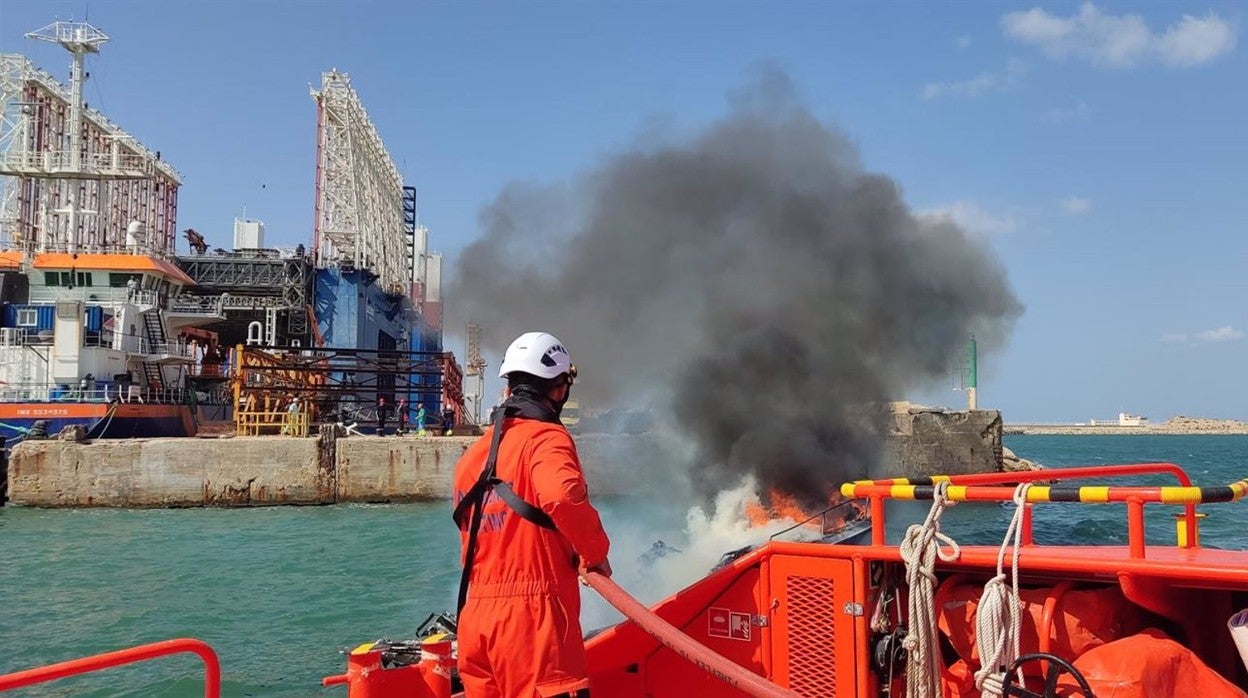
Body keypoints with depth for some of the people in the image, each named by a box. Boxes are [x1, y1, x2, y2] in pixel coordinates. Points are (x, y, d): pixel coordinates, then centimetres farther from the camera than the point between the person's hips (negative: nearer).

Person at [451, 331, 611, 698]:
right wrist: (595, 553, -12)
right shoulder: (546, 437, -8)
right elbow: (563, 495, -27)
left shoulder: (475, 452, 17)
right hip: (532, 613, -8)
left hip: (475, 615, 8)